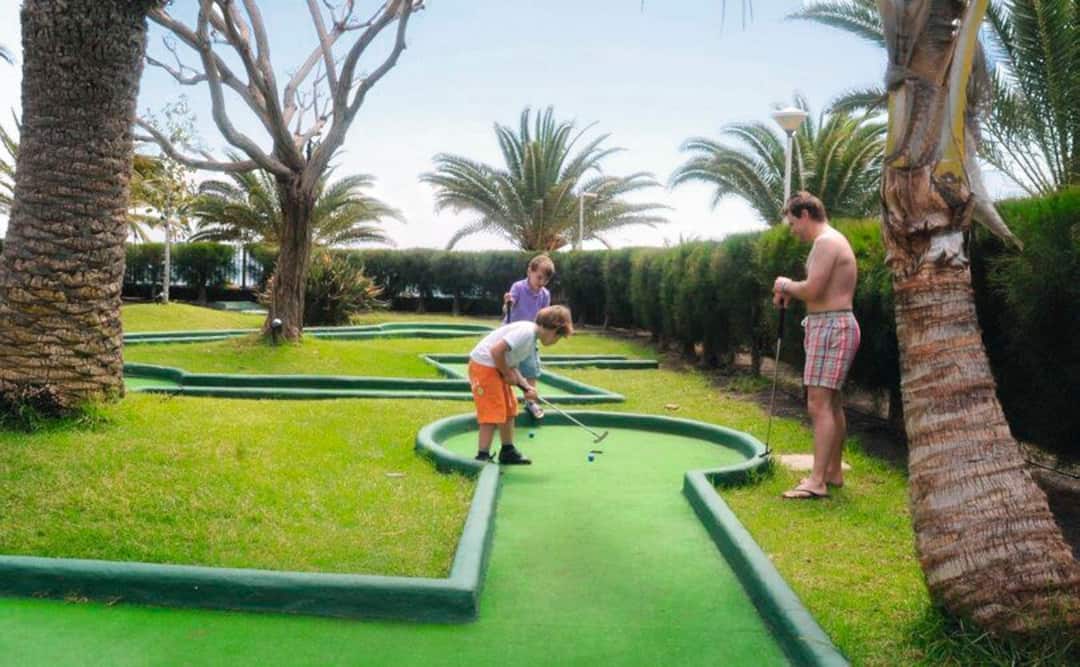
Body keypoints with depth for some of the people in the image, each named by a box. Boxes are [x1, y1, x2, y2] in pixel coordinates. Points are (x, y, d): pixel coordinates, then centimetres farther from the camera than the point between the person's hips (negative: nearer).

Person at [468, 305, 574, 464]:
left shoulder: (532, 338, 11)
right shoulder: (526, 331, -21)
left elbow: (513, 365, 11)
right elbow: (496, 350, -28)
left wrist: (526, 387, -2)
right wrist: (507, 374, -15)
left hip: (497, 367, 10)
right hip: (484, 365, -10)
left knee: (509, 409, 17)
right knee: (493, 413, -9)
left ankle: (508, 451, 30)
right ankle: (482, 457, -3)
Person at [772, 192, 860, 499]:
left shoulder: (826, 242, -15)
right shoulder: (832, 241, 18)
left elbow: (812, 289, -23)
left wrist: (786, 284, -5)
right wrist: (790, 291, 7)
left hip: (831, 327, -11)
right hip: (830, 326, 11)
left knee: (819, 404, -13)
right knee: (832, 404, 15)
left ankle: (817, 481, -13)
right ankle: (833, 471, 24)